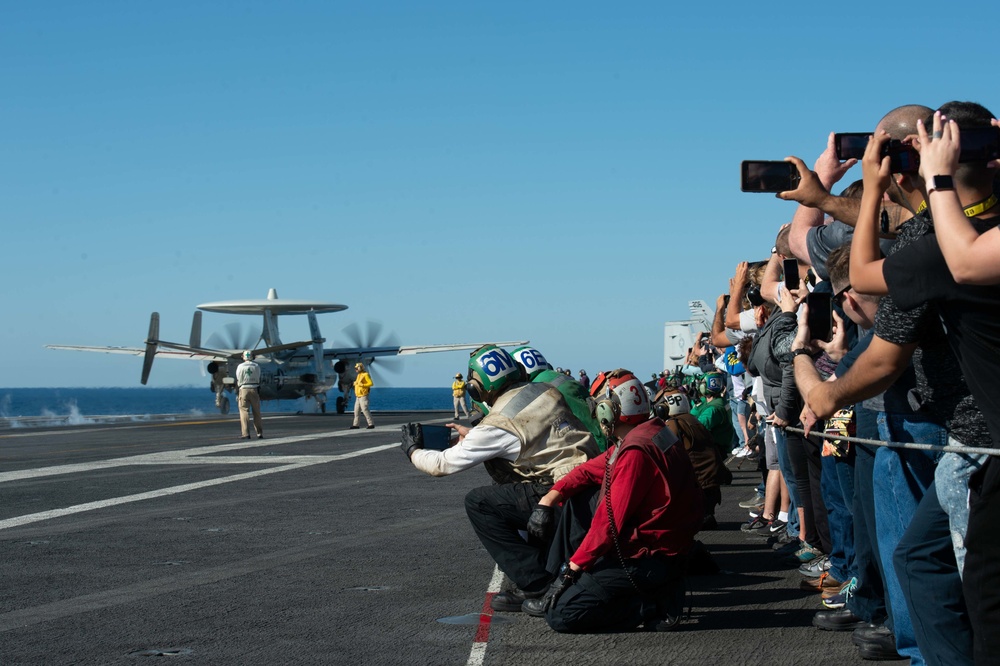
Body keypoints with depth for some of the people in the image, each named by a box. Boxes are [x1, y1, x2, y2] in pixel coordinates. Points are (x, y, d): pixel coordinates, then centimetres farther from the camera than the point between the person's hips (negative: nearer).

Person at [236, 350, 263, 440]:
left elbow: (238, 380, 4)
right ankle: (259, 433, 15)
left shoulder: (240, 366, 0)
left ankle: (245, 434, -11)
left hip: (244, 389, -2)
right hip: (254, 389, 2)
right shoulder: (256, 366, 5)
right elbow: (259, 379, 7)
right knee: (256, 412, 10)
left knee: (244, 411, -2)